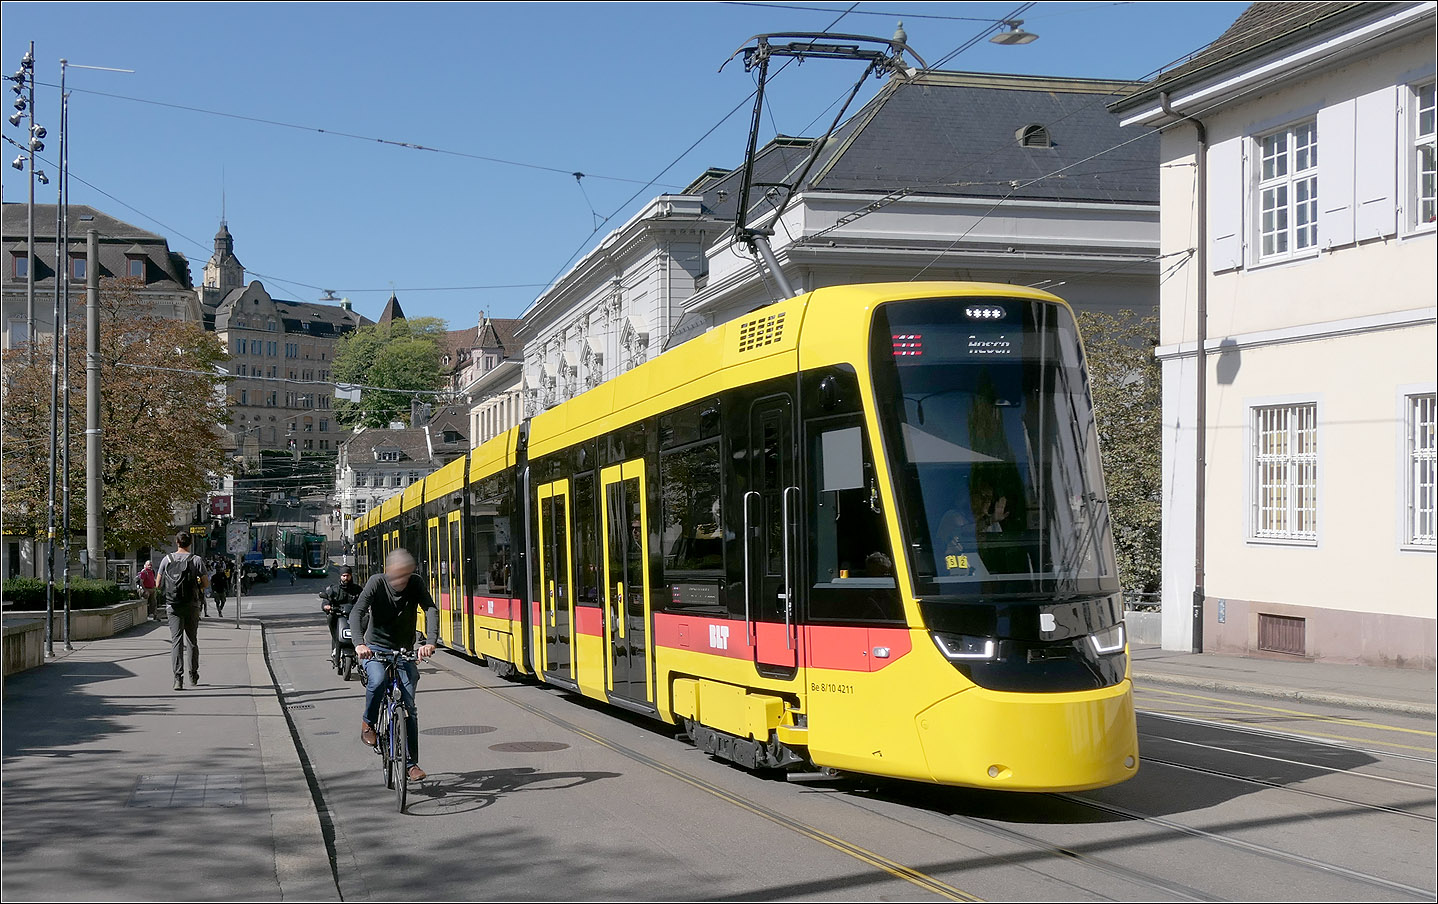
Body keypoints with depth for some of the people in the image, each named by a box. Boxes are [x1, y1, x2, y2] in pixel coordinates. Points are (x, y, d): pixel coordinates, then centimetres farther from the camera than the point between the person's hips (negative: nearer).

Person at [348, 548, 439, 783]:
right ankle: (368, 722, -4)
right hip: (375, 648, -2)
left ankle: (411, 763, 4)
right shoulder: (376, 583, -15)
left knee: (409, 706, -5)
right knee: (377, 680, -34)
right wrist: (359, 643, -44)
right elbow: (357, 612, -26)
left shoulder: (415, 584, -10)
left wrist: (429, 641, -41)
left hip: (404, 651, 2)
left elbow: (431, 610, -22)